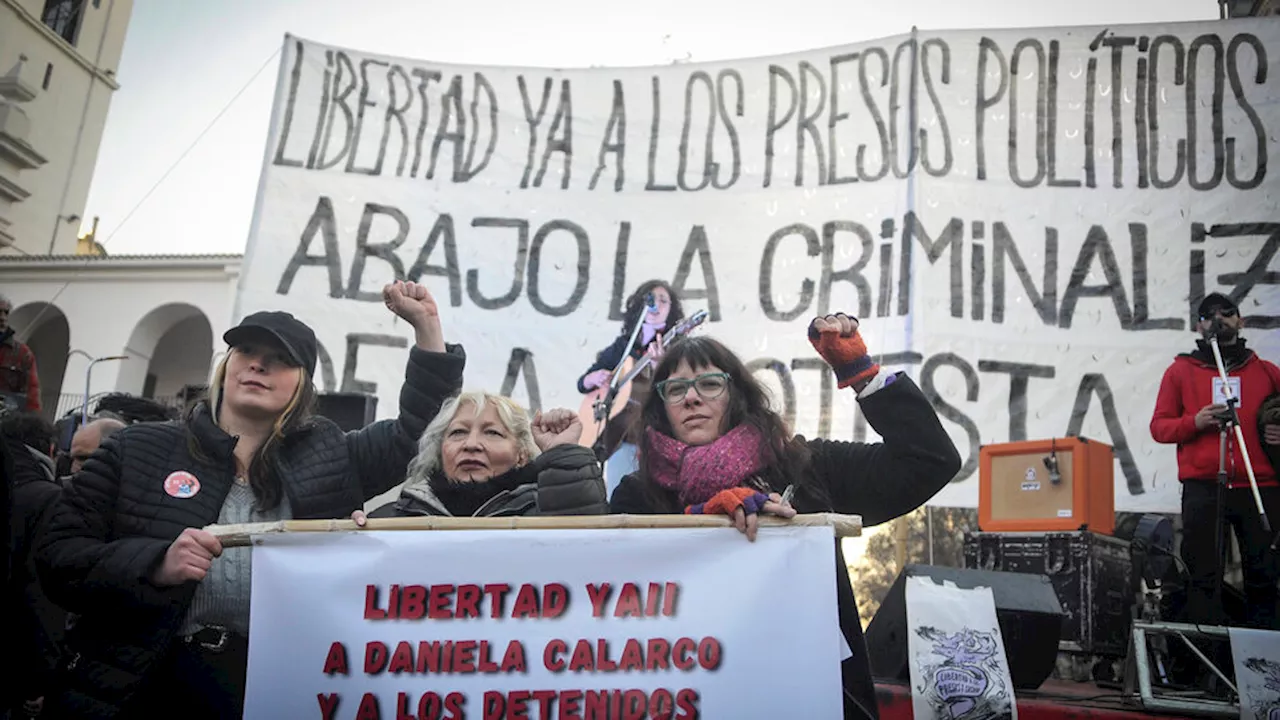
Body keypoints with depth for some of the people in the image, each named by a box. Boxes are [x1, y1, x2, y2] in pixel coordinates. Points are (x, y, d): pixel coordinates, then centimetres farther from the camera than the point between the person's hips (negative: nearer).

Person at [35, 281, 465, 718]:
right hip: (138, 684, -1)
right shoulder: (139, 449, 3)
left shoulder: (326, 458, 7)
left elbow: (416, 433, 8)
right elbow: (56, 558, 0)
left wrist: (426, 326, 1)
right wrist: (157, 565, -19)